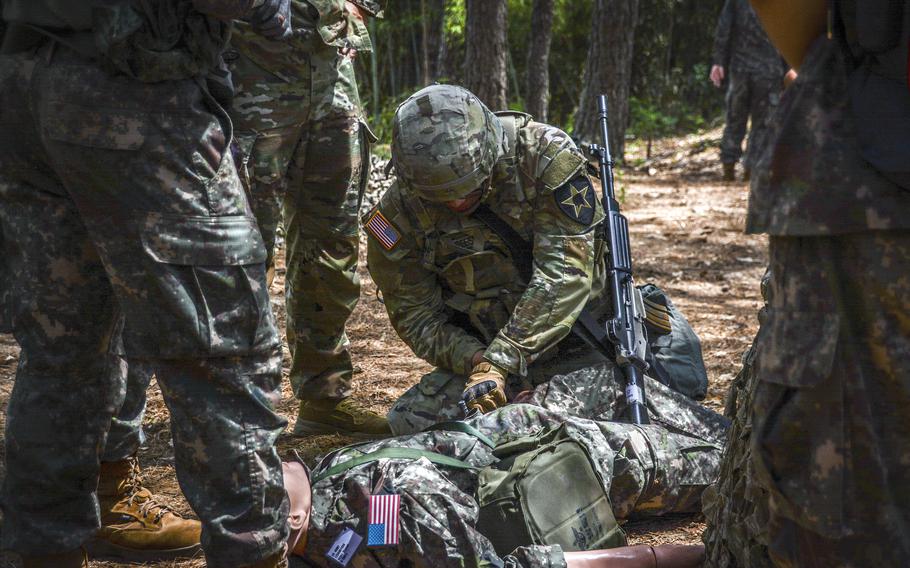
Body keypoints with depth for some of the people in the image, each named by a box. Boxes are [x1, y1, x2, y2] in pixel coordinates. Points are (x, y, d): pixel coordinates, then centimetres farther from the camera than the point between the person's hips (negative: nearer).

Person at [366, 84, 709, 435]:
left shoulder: (544, 154, -23)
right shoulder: (397, 217, -16)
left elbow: (564, 272, -29)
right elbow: (415, 315, -7)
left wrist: (499, 362, -36)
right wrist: (476, 362, -26)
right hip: (486, 349, 1)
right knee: (411, 422, -19)